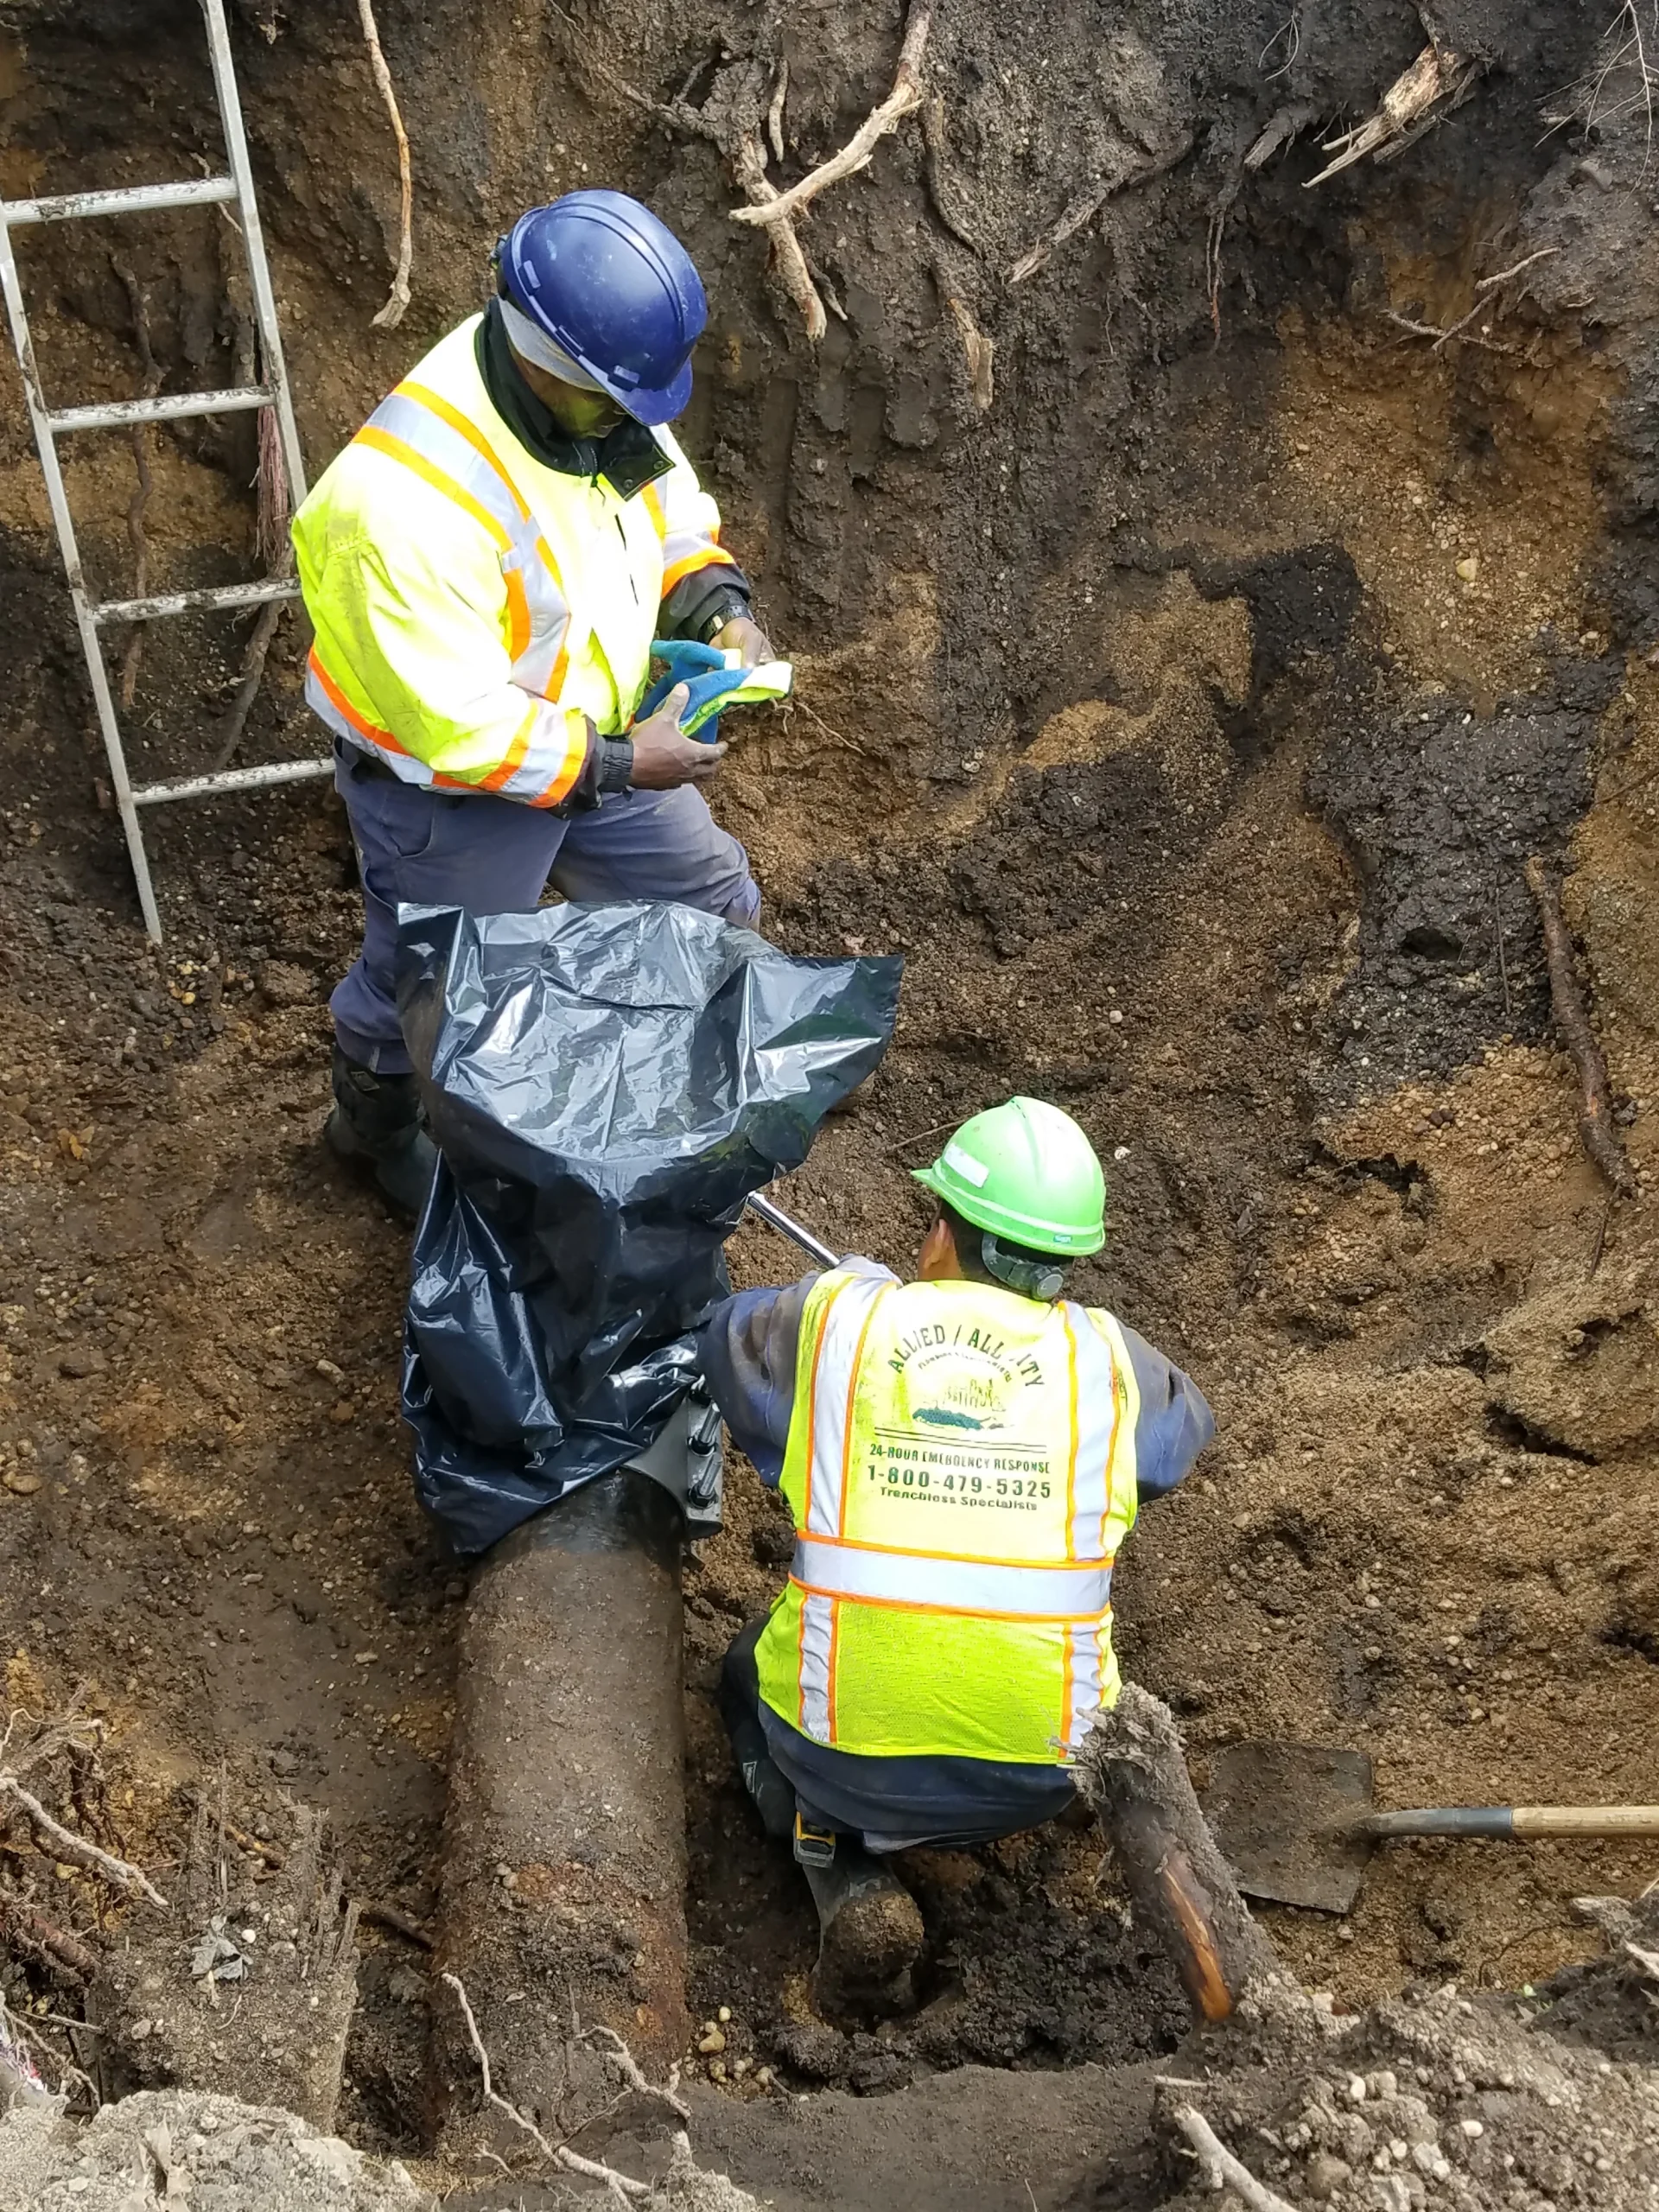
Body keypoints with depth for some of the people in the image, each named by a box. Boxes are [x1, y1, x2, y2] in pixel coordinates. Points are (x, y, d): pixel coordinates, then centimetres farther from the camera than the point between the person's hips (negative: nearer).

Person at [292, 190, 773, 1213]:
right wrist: (617, 764, -27)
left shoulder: (597, 387, -13)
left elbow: (669, 496, 7)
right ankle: (379, 1123, 50)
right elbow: (449, 720, -34)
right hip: (451, 782, -7)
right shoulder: (411, 501, -38)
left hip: (592, 731, 7)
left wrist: (719, 606, -12)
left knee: (710, 904, 21)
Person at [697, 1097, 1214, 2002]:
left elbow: (727, 1333, 17)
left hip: (842, 1751, -1)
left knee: (751, 1666, 33)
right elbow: (1182, 1425, 21)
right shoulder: (1106, 1358, -3)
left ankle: (843, 1877, 8)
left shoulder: (835, 1318, -6)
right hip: (1036, 1774, 2)